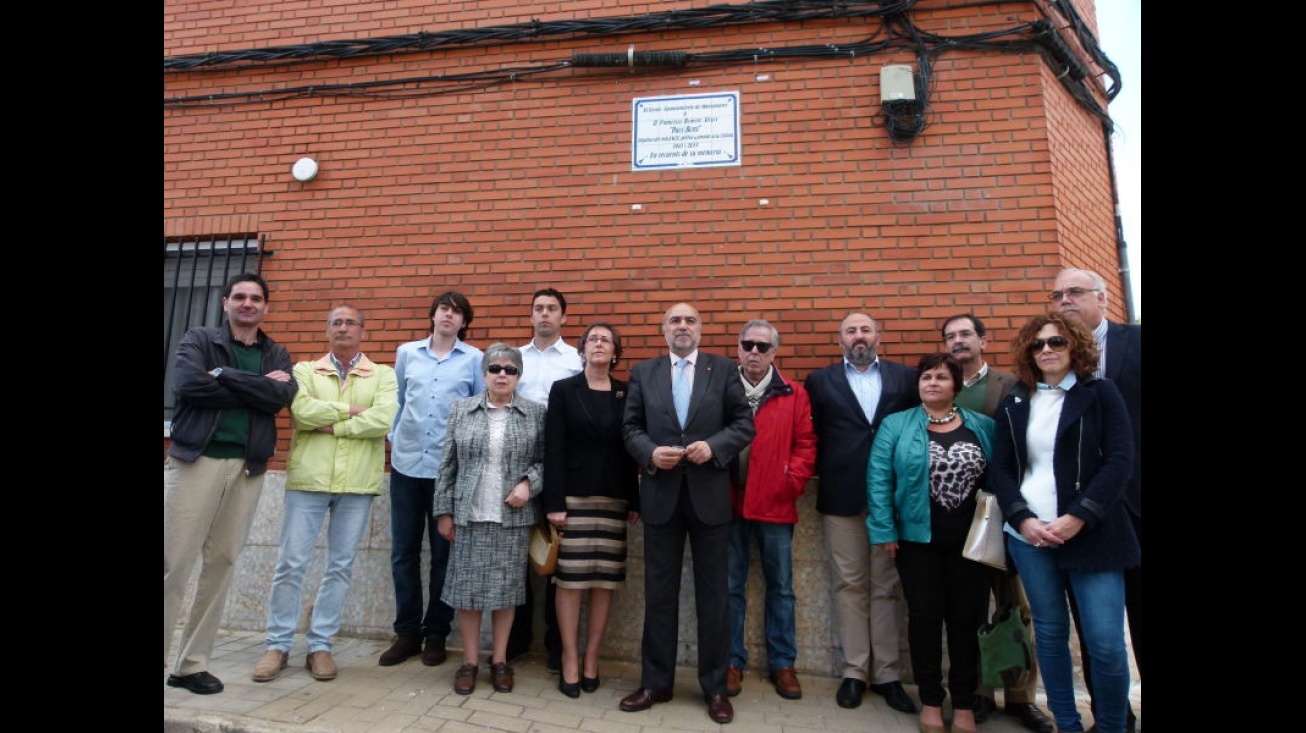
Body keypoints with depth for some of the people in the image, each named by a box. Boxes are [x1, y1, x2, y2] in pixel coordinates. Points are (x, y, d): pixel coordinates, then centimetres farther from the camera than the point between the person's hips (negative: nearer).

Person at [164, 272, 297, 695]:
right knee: (173, 563, -3)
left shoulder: (276, 355, 14)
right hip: (196, 459, -2)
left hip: (248, 468, 3)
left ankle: (193, 664, 17)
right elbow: (188, 385, -12)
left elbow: (282, 396, -6)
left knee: (222, 565, 7)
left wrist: (225, 376, -10)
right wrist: (255, 388, -8)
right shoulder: (199, 339, 8)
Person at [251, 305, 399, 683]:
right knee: (290, 564, 4)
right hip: (308, 478, 0)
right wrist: (351, 410, -8)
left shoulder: (383, 376, 6)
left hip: (357, 483, 0)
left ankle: (320, 645, 20)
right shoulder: (305, 371, 9)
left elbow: (383, 420, -11)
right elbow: (302, 410, -11)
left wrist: (331, 425, -10)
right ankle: (278, 645, 19)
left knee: (340, 567, 7)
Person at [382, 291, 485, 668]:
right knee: (403, 551, 7)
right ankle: (407, 632, 21)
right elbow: (397, 402, 15)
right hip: (406, 463, 3)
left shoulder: (474, 359, 1)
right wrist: (395, 438, 7)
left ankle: (436, 633, 20)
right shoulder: (406, 353, 9)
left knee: (443, 552, 6)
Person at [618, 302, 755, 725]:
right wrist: (650, 453, -13)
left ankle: (715, 687, 23)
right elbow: (630, 428, 5)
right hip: (661, 495, 1)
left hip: (709, 495, -1)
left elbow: (744, 424, 0)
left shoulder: (724, 370, 4)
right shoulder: (643, 372, 8)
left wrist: (714, 446, -17)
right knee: (659, 592, 10)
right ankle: (656, 682, 25)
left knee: (713, 593, 8)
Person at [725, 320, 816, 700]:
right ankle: (732, 661, 23)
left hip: (776, 505, 0)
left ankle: (782, 663, 26)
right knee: (730, 586, 9)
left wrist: (792, 483, -9)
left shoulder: (794, 395, 3)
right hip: (729, 503, 0)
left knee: (780, 587, 11)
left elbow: (805, 444, 2)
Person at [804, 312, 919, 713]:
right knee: (850, 585, 7)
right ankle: (854, 671, 18)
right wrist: (826, 475, -4)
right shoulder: (820, 380, 7)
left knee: (886, 587, 9)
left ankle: (887, 673, 20)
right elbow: (812, 436, 5)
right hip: (841, 497, 0)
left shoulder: (906, 377, 8)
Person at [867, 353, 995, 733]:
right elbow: (878, 479, -6)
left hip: (970, 539, 2)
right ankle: (931, 701, 22)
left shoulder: (983, 426, 5)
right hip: (917, 537, -1)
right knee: (925, 616, 6)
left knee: (966, 619, 9)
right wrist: (884, 530, -11)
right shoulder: (895, 425, -2)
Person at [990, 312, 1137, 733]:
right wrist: (1022, 519, -7)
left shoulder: (1101, 393, 4)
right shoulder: (1014, 405, 10)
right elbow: (1001, 469, 8)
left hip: (1091, 533, -2)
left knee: (1106, 643, -4)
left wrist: (1079, 518, -14)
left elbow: (1120, 460, -5)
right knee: (1049, 632, 8)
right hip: (1028, 534, 2)